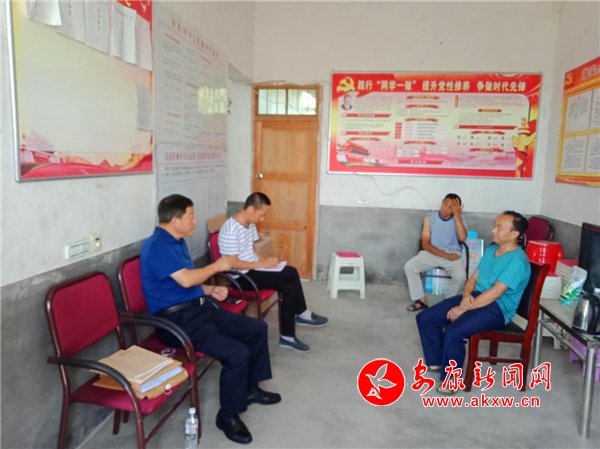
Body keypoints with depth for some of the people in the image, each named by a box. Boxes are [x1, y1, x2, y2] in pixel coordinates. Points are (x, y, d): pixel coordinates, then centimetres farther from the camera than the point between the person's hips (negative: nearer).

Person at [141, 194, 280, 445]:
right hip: (178, 319, -10)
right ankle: (228, 415, -1)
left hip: (200, 308, 10)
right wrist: (217, 266, -13)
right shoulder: (157, 246, -18)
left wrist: (211, 291, 7)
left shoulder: (177, 242, 14)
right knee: (237, 353, -25)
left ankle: (250, 389, 27)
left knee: (257, 329, 9)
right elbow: (185, 279, -29)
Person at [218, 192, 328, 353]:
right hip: (241, 277, -9)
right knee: (291, 273, -19)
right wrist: (262, 264, -20)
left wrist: (266, 261, -1)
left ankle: (288, 336, 4)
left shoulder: (250, 224, 6)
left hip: (253, 270, 9)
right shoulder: (230, 230, -22)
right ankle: (302, 314, 1)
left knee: (289, 288, -8)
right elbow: (233, 263, -22)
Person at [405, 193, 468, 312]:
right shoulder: (430, 217, -2)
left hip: (453, 254, -1)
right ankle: (421, 300, -5)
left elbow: (462, 237, -22)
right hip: (432, 252, 1)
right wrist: (445, 255, -18)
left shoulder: (460, 219, -2)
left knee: (460, 276, -31)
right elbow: (425, 244, -7)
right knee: (409, 266, -22)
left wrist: (457, 214, -22)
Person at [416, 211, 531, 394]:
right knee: (424, 318, -2)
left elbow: (495, 293, -23)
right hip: (475, 297, 9)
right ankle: (437, 362, 15)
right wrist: (466, 295, -9)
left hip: (497, 308, -8)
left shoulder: (517, 261, -17)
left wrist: (463, 309, -20)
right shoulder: (490, 250, 11)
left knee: (452, 332, -31)